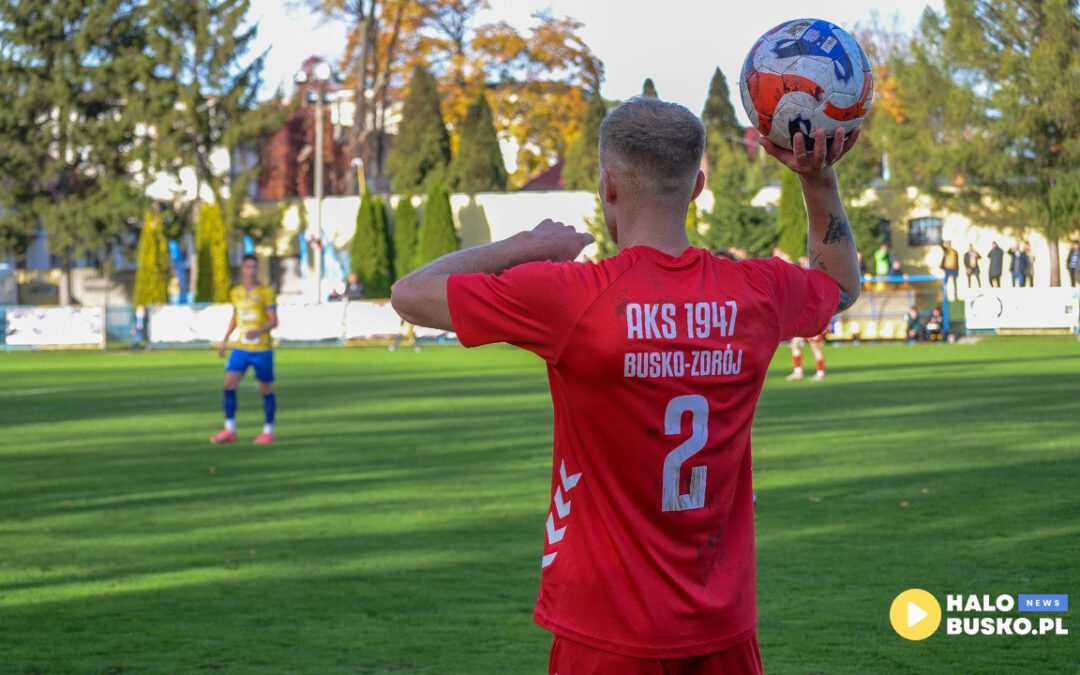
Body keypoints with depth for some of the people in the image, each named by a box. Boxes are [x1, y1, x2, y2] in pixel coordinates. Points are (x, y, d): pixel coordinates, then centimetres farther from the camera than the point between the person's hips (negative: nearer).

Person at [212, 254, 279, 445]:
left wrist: (258, 331, -27)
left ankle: (268, 431, 15)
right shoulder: (235, 293, 10)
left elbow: (273, 321, -9)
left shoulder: (266, 292, -5)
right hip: (240, 348, 4)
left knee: (266, 389, 2)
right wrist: (225, 340, 18)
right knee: (229, 383, -10)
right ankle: (229, 430, -6)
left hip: (262, 349, -4)